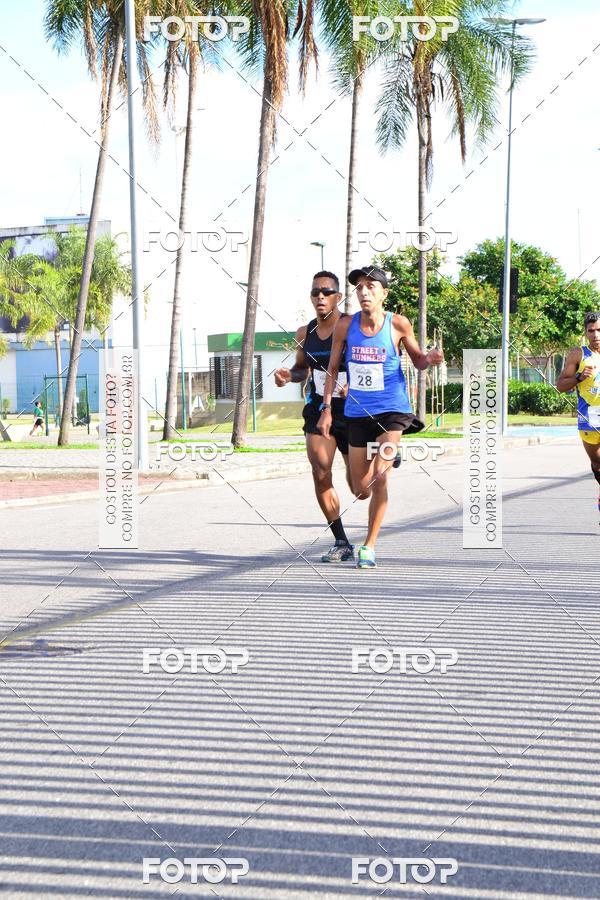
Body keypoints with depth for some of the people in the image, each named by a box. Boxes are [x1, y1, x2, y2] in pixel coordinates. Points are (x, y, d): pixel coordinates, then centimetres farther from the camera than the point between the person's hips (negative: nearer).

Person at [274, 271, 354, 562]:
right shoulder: (304, 333, 7)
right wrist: (288, 375, 1)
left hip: (351, 410, -3)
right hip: (318, 411, 3)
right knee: (321, 475, -14)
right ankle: (341, 543, -7)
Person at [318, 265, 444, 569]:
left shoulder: (398, 324, -7)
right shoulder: (345, 326, -2)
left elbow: (417, 360, 6)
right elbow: (333, 369, 7)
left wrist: (429, 359, -18)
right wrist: (326, 409, 2)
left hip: (392, 410, -3)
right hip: (357, 412, 3)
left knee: (379, 475, -21)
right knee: (361, 491, 7)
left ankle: (369, 546, -8)